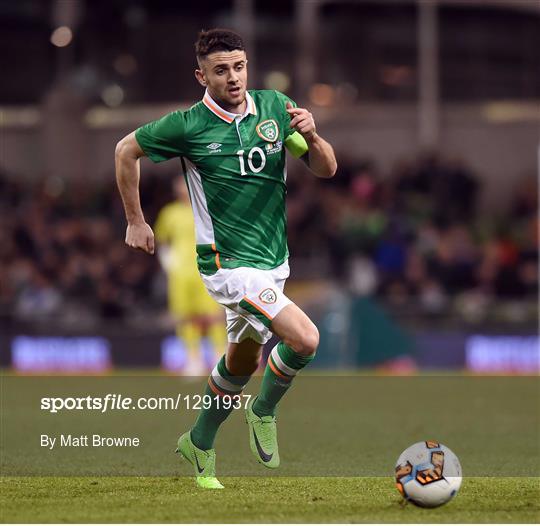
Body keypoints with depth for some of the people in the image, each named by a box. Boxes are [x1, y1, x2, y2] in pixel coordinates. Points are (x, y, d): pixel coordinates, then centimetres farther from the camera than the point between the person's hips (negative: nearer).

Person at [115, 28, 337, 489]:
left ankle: (200, 444, 40)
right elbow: (126, 150, 4)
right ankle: (264, 412, 6)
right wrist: (136, 221, 7)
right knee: (305, 338, -21)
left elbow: (327, 169, 2)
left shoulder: (275, 107, -1)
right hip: (229, 262, -6)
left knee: (243, 361, 19)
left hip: (274, 260, 6)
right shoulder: (189, 125, -12)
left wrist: (310, 135, -19)